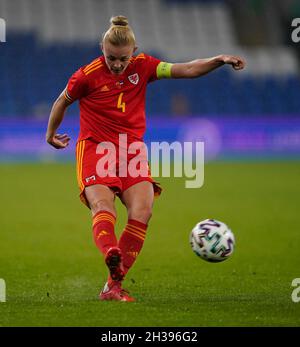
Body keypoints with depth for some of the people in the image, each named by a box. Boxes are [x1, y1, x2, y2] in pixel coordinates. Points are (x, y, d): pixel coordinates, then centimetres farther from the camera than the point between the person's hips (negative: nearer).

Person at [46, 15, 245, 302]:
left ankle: (113, 287, -16)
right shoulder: (88, 75, -5)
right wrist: (50, 136, 24)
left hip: (131, 150, 3)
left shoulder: (142, 66, 3)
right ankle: (111, 256, -60)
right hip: (94, 148, -3)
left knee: (142, 210, -18)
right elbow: (61, 103, 11)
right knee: (104, 207, -28)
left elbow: (188, 70, -1)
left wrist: (219, 60, -16)